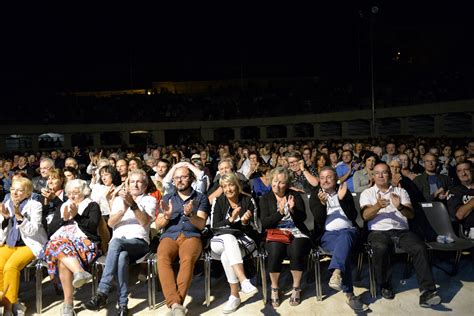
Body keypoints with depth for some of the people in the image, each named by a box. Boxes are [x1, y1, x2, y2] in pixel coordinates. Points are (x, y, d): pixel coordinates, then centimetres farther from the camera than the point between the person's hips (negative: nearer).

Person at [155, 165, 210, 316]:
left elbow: (201, 224, 1)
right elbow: (157, 225, 15)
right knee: (162, 258, -32)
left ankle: (175, 303, -35)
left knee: (188, 259, -36)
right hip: (169, 237, 2)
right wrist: (166, 216, -7)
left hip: (191, 236, -2)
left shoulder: (201, 198, 13)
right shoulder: (167, 198, 21)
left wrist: (190, 214, -19)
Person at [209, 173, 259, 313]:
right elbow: (214, 227, -5)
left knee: (226, 256, -34)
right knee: (228, 237, -37)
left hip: (244, 240, -1)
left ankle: (234, 295, -26)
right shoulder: (218, 202, 4)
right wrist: (231, 219, -22)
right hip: (221, 241, 1)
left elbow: (253, 228, 0)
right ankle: (244, 281, -46)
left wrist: (245, 222, -23)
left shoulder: (248, 200, 3)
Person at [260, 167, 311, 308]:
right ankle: (274, 288, -10)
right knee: (275, 250, -32)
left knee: (296, 250, -31)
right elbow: (264, 223, -4)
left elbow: (302, 218, -1)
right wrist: (280, 212, -19)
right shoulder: (265, 198, 8)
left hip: (296, 232, 1)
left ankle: (296, 288, -10)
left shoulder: (295, 195, 9)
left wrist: (293, 210, -22)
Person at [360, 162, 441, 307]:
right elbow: (365, 216, -3)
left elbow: (411, 214, 5)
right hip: (379, 231, -2)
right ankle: (384, 285, -10)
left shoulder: (401, 191, 19)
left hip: (402, 230, 2)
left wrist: (400, 207, -19)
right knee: (381, 249, -34)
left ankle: (427, 291, -26)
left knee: (420, 248, -27)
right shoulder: (367, 193, 13)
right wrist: (377, 206, -25)